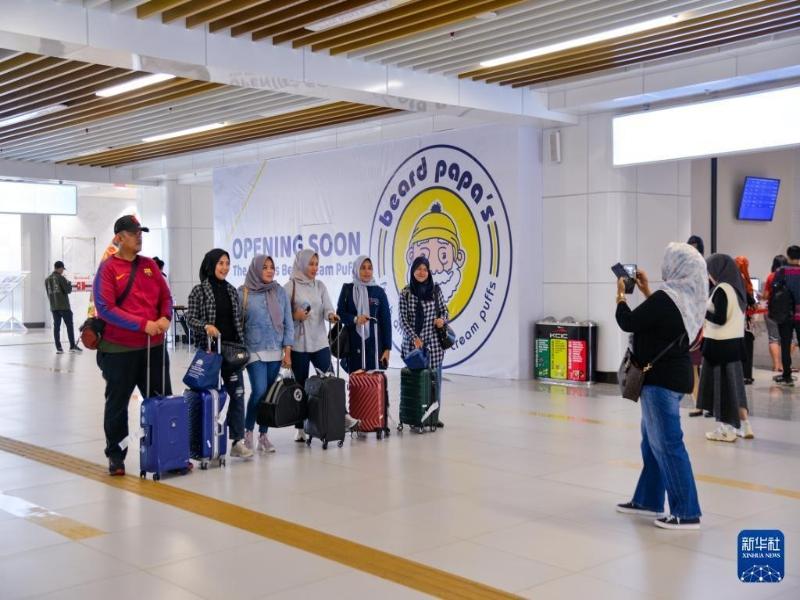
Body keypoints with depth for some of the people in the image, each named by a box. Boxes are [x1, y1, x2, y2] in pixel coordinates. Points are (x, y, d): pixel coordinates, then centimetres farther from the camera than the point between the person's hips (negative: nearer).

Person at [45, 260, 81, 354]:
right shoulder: (61, 278, -10)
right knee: (69, 325, 2)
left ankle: (58, 348, 2)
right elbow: (68, 290, -9)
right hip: (64, 306, -6)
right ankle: (72, 346, 2)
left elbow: (48, 293, 13)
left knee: (56, 326, 5)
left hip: (53, 307, 6)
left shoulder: (47, 279, 9)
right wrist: (69, 284, 8)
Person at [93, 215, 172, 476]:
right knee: (117, 404, 7)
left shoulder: (149, 265, 9)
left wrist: (165, 318, -10)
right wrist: (143, 324, -20)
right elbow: (105, 308, -15)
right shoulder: (108, 268, -7)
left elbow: (165, 296, 12)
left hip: (154, 346, 5)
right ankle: (116, 456, 20)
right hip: (119, 349, -5)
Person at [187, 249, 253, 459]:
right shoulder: (199, 290, -3)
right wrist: (206, 326, -24)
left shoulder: (231, 290, 10)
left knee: (237, 393, -3)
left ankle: (237, 441, -1)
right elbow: (190, 318, -6)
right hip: (209, 349, -4)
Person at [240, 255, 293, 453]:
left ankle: (263, 435, 18)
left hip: (275, 351, 3)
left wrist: (287, 351, 2)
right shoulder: (243, 293, -2)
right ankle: (248, 431, 8)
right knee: (259, 391, -13)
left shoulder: (280, 292, 6)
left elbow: (288, 323, 7)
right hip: (254, 351, -3)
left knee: (270, 393, 6)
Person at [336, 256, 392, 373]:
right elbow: (340, 313, 3)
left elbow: (386, 320, 3)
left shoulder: (379, 291, 3)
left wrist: (387, 348, -2)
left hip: (374, 344, 0)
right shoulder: (347, 289, 4)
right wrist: (355, 319, -18)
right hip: (353, 344, 0)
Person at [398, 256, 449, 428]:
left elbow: (444, 310, 12)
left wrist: (442, 319, -11)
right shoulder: (405, 293, 1)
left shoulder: (436, 290, 4)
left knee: (434, 378, 3)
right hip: (412, 342, -1)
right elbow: (403, 319, -1)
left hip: (433, 342, 1)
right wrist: (414, 338, -12)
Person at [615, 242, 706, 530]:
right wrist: (646, 292, 19)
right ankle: (647, 500, 28)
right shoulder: (688, 298, 7)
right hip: (673, 376, 10)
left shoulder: (664, 299, -22)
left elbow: (628, 323, -15)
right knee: (653, 440, 18)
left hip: (661, 379, -10)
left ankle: (687, 513, 0)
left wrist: (621, 295, 1)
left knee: (667, 444, -5)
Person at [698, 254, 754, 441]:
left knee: (721, 383, 1)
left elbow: (719, 319, -20)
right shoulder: (736, 288, 10)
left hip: (720, 344, -8)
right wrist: (707, 315, 12)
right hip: (735, 341, 8)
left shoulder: (721, 289, -17)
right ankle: (744, 426, 18)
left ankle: (727, 430, 8)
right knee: (733, 383, 15)